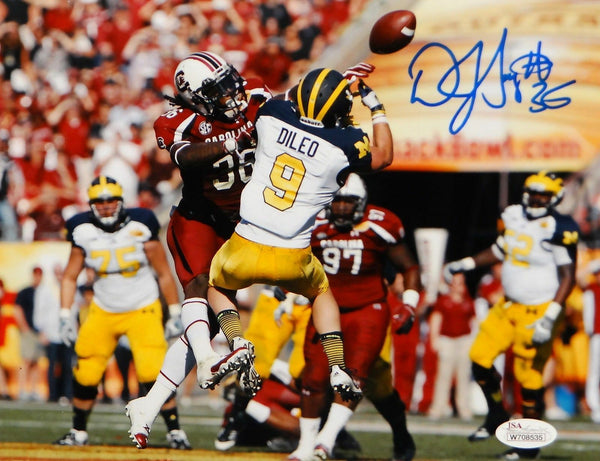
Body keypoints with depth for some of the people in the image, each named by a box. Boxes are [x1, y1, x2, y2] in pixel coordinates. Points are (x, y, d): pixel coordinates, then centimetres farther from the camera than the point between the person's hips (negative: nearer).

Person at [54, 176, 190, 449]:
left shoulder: (139, 228, -13)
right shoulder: (83, 232, -6)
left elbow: (164, 273, -4)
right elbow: (70, 277, 4)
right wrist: (66, 317, -4)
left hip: (143, 311, -3)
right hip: (103, 311, 3)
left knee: (152, 372, -17)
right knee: (85, 374, 0)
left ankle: (174, 431, -4)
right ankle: (78, 432, 19)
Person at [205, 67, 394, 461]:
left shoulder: (271, 115, -3)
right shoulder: (345, 144, -10)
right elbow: (384, 157, 12)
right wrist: (376, 107, 22)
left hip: (244, 250, 0)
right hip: (292, 258, 0)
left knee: (218, 284, 33)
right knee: (321, 292, 33)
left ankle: (237, 343, 6)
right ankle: (337, 368, 16)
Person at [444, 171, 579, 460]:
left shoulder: (559, 230, -18)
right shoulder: (514, 217, 5)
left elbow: (568, 277, -18)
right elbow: (500, 251, 24)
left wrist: (550, 318, -25)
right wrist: (465, 264, 18)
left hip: (538, 311, -8)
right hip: (509, 306, 8)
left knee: (529, 375, -3)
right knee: (480, 358, 7)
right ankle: (496, 416, 28)